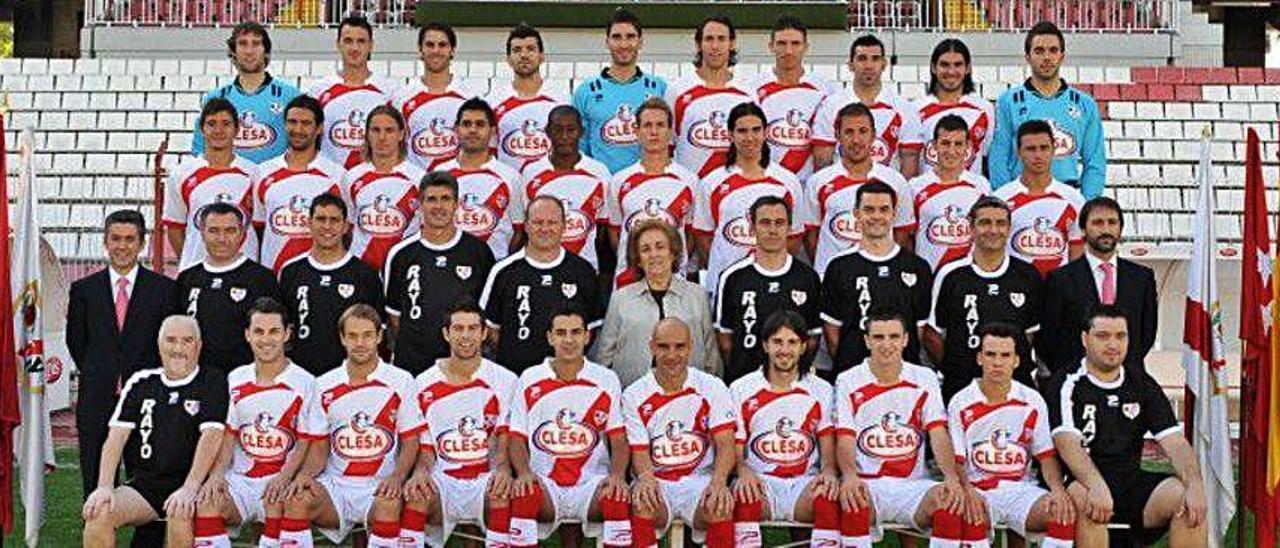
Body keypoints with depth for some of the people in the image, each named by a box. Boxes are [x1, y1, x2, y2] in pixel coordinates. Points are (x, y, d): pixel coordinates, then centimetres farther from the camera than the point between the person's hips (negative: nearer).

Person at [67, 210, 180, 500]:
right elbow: (76, 342, 14)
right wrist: (97, 376, 10)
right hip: (96, 402, 2)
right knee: (96, 484, 4)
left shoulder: (164, 288, 3)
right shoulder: (83, 289, 9)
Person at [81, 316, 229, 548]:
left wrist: (189, 489, -22)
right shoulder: (141, 382, 14)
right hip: (142, 483, 4)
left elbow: (210, 438, -10)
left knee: (180, 514, -35)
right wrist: (105, 487, -8)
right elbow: (116, 437, 7)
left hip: (186, 484, -4)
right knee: (99, 512, -22)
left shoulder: (213, 383, 2)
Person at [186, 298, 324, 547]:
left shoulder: (303, 383, 0)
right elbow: (228, 436, 11)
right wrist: (217, 475, -7)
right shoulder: (235, 379, 12)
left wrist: (284, 478, -18)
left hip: (280, 481, -3)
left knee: (276, 502, -35)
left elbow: (306, 443, -2)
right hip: (240, 479, 3)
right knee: (206, 502, -26)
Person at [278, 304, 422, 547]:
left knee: (389, 506, -37)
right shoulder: (324, 386, 11)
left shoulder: (400, 382, 3)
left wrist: (396, 478, -16)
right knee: (297, 499, -29)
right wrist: (306, 473, -9)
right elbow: (320, 447, 13)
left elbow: (410, 443, 3)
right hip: (335, 484, 3)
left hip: (380, 486, -2)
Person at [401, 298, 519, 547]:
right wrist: (421, 471, -15)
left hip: (486, 480, 0)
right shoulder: (425, 385, 6)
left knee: (503, 491, -34)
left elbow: (506, 437, 1)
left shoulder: (504, 381, 4)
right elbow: (425, 447, 8)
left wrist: (503, 468, -21)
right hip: (442, 482, 1)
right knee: (416, 493, -32)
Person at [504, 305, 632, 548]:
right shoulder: (529, 380, 7)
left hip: (592, 481, 0)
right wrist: (524, 473, -14)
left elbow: (618, 439, 4)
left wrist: (618, 475, -16)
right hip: (544, 482, 0)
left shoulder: (606, 380, 7)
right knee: (523, 496, -33)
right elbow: (517, 437, 6)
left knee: (618, 499, -32)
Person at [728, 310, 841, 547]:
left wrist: (829, 471, -16)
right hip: (759, 482, 0)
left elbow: (828, 448, 8)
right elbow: (734, 449, 6)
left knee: (830, 494, -32)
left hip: (805, 483, 1)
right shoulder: (741, 389, 8)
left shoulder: (821, 390, 11)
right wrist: (743, 471, -17)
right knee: (744, 493, -34)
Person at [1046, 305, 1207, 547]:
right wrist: (1097, 486, -34)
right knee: (1084, 498, -37)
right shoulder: (1066, 384, 0)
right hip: (1085, 483, -4)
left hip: (1133, 482, 5)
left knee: (1188, 500, -21)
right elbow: (1068, 443, -15)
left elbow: (1175, 442, 5)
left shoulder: (1143, 385, 14)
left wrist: (1195, 485, -15)